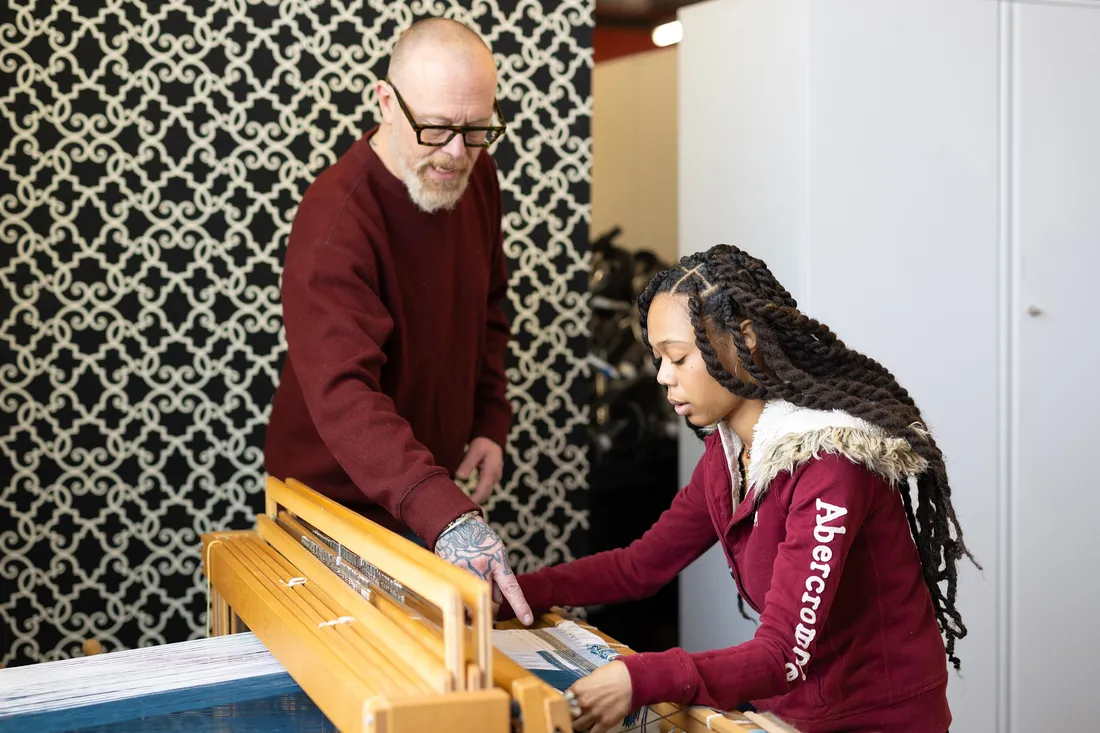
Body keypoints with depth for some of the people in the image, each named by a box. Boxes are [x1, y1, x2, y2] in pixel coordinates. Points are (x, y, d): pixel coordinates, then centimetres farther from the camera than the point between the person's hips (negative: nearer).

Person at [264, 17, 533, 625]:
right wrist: (446, 517, -53)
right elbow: (343, 395, -41)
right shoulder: (335, 221, -28)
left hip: (435, 494, 7)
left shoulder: (474, 176, -4)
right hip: (336, 501, -6)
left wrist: (489, 424, 1)